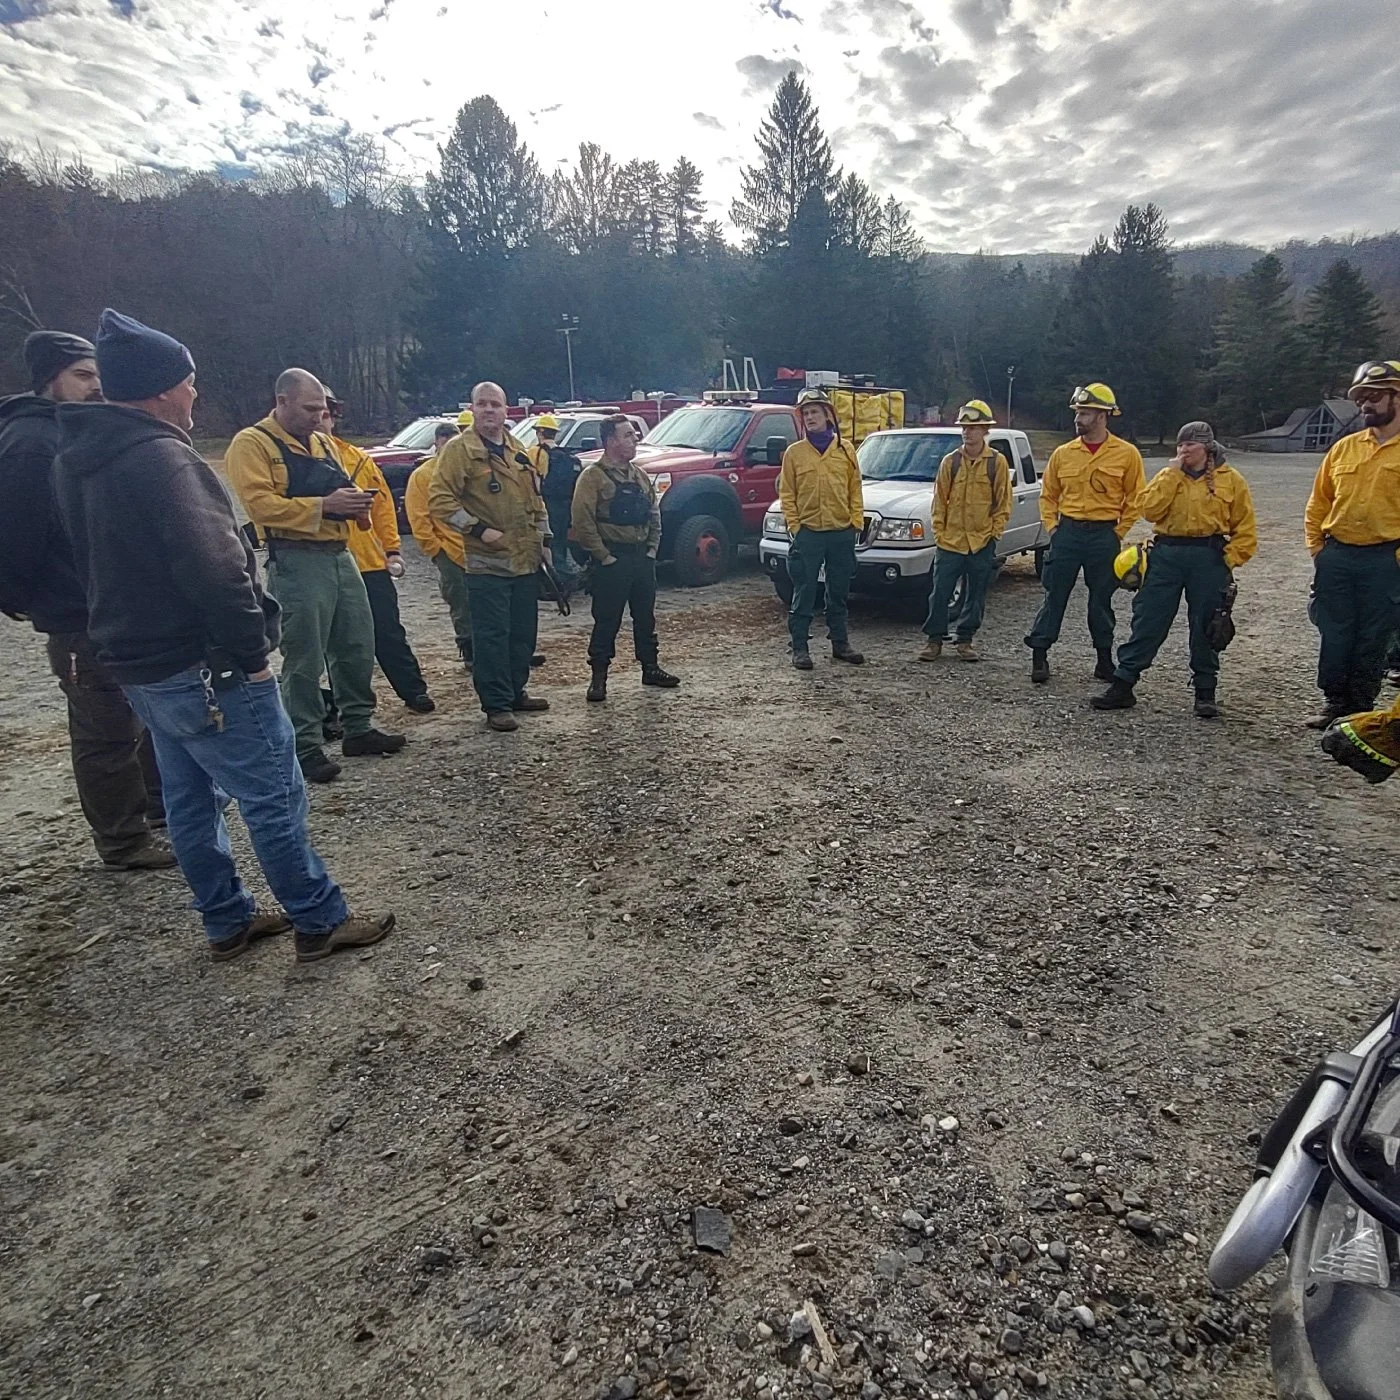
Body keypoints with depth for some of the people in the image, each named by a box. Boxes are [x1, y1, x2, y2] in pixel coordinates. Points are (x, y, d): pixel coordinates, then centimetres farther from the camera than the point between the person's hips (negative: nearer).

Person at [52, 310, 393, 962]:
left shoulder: (78, 459, 11)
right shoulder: (161, 458, -20)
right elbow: (215, 570, -28)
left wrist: (130, 636, 22)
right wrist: (252, 651, -18)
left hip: (138, 665, 10)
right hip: (204, 669, -10)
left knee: (191, 799, 17)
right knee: (274, 798, -1)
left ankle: (227, 922, 29)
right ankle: (319, 922, 10)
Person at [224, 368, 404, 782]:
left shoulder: (324, 444, 18)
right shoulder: (252, 444, -6)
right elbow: (262, 505, -18)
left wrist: (355, 502, 1)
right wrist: (323, 505, -23)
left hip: (340, 556, 8)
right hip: (296, 561, -8)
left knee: (358, 647, 12)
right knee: (304, 661, -3)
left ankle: (358, 728, 26)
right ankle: (305, 748, 7)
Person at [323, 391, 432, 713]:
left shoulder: (358, 458, 7)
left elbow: (383, 505, 8)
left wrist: (392, 548, 4)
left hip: (370, 563, 2)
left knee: (388, 631, 7)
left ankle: (414, 692, 18)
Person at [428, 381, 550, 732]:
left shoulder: (517, 449, 15)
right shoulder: (459, 449, -6)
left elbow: (534, 496, 23)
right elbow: (440, 500, -12)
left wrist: (544, 536, 16)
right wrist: (478, 529, -18)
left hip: (525, 561, 7)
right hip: (487, 563, -7)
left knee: (523, 633, 13)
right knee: (492, 636, -5)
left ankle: (516, 692, 27)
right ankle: (497, 705, 4)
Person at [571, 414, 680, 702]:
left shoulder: (640, 476, 13)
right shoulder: (592, 477, -9)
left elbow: (654, 516, 18)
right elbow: (582, 522, -15)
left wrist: (652, 550, 7)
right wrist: (604, 557, -15)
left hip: (643, 558, 7)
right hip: (612, 562, -6)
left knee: (645, 618, 14)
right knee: (606, 621, -1)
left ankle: (650, 668, 27)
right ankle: (599, 677, 8)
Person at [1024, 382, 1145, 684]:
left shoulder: (1127, 454, -1)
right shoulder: (1063, 454, 5)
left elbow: (1135, 498, 2)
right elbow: (1048, 494, 13)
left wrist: (1118, 532, -3)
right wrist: (1051, 526, 3)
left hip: (1104, 535, -1)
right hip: (1067, 532, 1)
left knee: (1101, 600, 8)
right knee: (1054, 595, 1)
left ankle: (1105, 658, 19)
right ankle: (1039, 655, 5)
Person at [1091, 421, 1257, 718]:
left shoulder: (1230, 480, 4)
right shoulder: (1167, 475, 10)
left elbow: (1245, 528, 4)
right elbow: (1150, 511, -7)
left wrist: (1229, 560, -6)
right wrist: (1172, 473, -8)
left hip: (1209, 558, -1)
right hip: (1166, 554, 1)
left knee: (1205, 628, 6)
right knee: (1147, 621, -1)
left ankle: (1205, 693, 17)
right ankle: (1123, 684, 3)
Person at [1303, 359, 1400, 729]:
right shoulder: (1343, 448, 8)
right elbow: (1318, 502, 14)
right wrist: (1316, 546, 6)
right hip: (1336, 556, 3)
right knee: (1334, 635, 8)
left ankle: (1361, 708, 17)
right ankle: (1334, 702, 21)